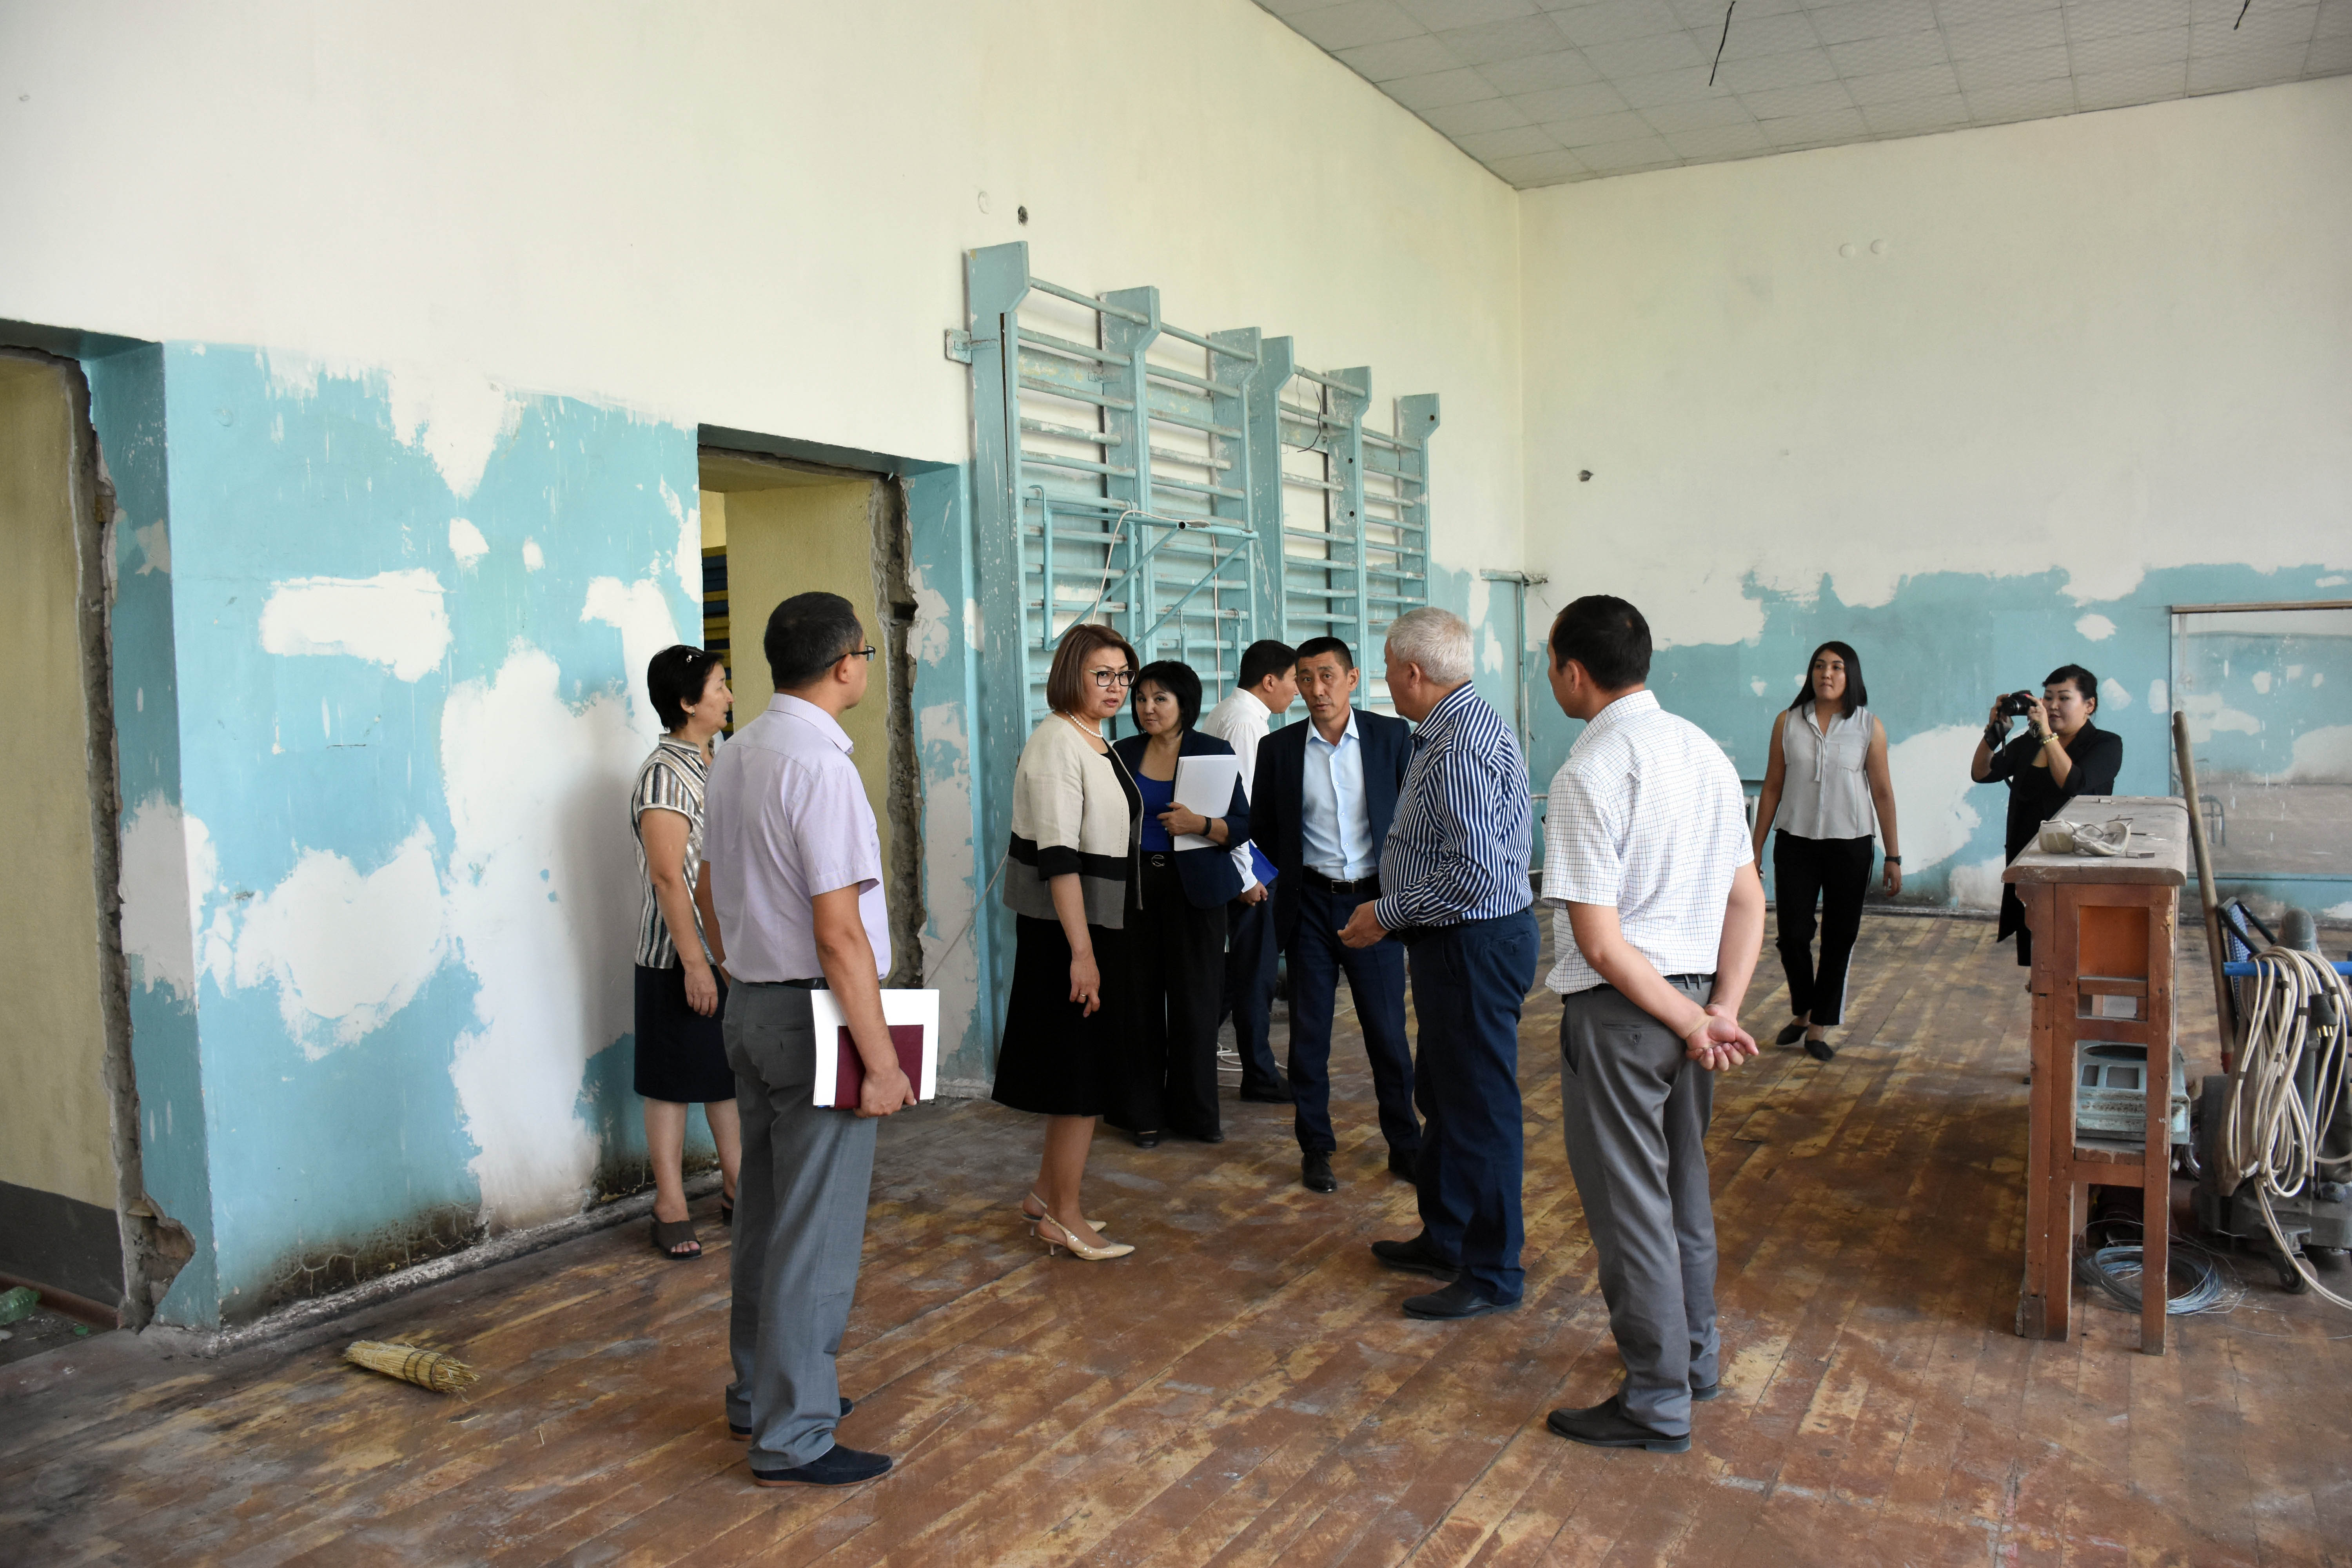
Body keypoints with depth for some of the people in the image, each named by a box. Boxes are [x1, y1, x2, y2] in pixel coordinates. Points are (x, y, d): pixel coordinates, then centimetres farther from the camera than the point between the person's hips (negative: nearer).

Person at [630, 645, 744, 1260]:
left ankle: (737, 1187, 26)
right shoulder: (665, 775, -16)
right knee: (673, 1082, 2)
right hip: (681, 956, -8)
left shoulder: (712, 766, 11)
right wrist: (694, 962, -22)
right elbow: (669, 877, -20)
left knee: (731, 1073, 15)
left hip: (731, 951, 8)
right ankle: (670, 1208, 12)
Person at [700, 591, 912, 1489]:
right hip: (816, 1013, -9)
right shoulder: (819, 765, -20)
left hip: (750, 1003, 9)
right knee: (817, 1234, 1)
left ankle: (759, 1394, 35)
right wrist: (880, 1060, -18)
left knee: (766, 1212, 20)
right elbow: (839, 934, -22)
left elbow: (714, 898, 17)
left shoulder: (735, 753, 9)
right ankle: (793, 1441, 12)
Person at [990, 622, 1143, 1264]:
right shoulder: (1057, 743, -17)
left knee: (1083, 1070, 16)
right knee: (1082, 1073, -2)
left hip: (1100, 925, 10)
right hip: (1067, 931, -10)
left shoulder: (1097, 743, 13)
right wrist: (1081, 952, -25)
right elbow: (1058, 855, -23)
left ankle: (1047, 1193, 29)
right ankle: (1063, 1216, 10)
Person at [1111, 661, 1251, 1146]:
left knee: (1195, 997, 1)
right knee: (1141, 997, 1)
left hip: (1194, 887, -2)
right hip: (1134, 885, 2)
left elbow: (1242, 826, -2)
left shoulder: (1214, 752, 1)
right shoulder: (1123, 755, 8)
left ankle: (1196, 1111, 15)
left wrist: (1200, 825, -19)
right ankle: (1144, 1111, 14)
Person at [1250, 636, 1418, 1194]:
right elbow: (1262, 828, 11)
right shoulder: (1278, 748, 1)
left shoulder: (1393, 736, -1)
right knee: (1309, 1032, 6)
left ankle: (1405, 1144, 20)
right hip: (1310, 905, 1)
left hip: (1374, 900, -1)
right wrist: (1299, 871, 5)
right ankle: (1316, 1148, 19)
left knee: (1388, 1031, 5)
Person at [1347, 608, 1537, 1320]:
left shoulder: (1461, 747, -22)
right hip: (1459, 944, 11)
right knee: (1442, 1095, 21)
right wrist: (1393, 907, 17)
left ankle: (1492, 1274, 14)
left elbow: (1472, 873, -27)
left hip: (1473, 947, -11)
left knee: (1480, 1108, 1)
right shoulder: (1459, 727, 12)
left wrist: (1387, 914, -17)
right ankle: (1444, 1238, 37)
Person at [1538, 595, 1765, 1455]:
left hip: (1622, 1006, -8)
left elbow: (1601, 943, -22)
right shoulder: (1704, 749, 5)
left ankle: (1657, 1404, 19)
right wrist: (1722, 1008, -1)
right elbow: (1749, 899, 6)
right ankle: (1695, 1356, 40)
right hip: (1691, 996, 8)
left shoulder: (1587, 775, -20)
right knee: (1682, 1186, 23)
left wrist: (1692, 1025, -14)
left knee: (1628, 1203, 6)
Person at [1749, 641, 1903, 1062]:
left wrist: (1894, 856, 0)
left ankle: (1820, 1027, 17)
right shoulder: (1788, 722, 3)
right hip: (1795, 842, 0)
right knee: (1793, 935, -2)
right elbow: (1772, 787, 7)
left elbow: (1882, 793, 2)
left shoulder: (1869, 727, 0)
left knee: (1839, 938, 4)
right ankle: (1801, 1012, 24)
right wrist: (1755, 847, 6)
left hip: (1850, 843, 0)